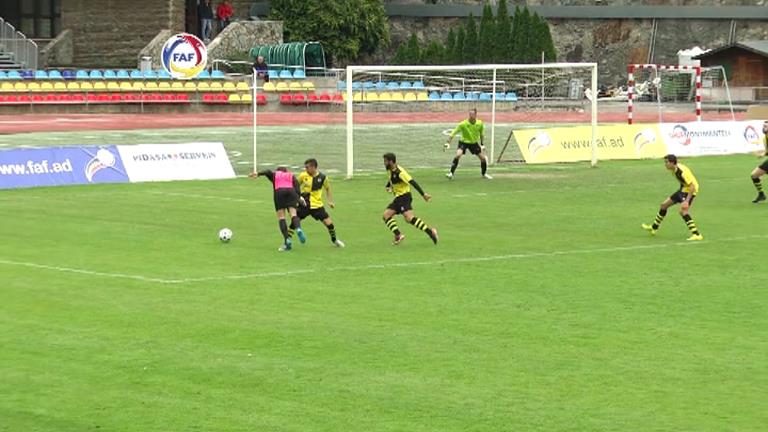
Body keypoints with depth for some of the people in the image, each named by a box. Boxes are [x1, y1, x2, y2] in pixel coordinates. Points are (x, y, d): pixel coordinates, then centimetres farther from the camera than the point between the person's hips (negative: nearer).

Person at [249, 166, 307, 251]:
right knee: (293, 213, -8)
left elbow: (268, 172, 8)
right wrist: (299, 197, 8)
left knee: (281, 217, 0)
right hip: (291, 191, 1)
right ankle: (298, 229, -42)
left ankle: (287, 240, -16)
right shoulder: (291, 176, 32)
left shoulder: (275, 175, 29)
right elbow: (296, 183, 13)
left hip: (279, 192, -1)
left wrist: (258, 174, -7)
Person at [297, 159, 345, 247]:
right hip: (304, 204, 0)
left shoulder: (322, 177, -5)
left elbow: (327, 188, 13)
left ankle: (334, 240, 22)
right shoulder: (303, 175, -7)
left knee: (328, 223, -3)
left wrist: (330, 201, 5)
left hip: (317, 205, 0)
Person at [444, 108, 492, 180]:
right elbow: (454, 132, -25)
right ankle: (451, 173, -23)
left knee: (483, 158, 4)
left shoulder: (479, 123, -12)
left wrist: (482, 144, 13)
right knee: (458, 155, -29)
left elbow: (481, 134, 7)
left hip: (474, 143, 4)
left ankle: (484, 174, 30)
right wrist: (448, 142, -34)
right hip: (464, 142, -4)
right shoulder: (463, 124, -25)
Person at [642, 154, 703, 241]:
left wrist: (687, 201, -36)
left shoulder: (682, 172, -31)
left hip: (689, 191, -10)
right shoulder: (674, 169, -2)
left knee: (683, 211, -27)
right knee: (664, 205, 15)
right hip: (683, 189, 10)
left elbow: (692, 186, -31)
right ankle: (653, 228, 31)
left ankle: (697, 235, -25)